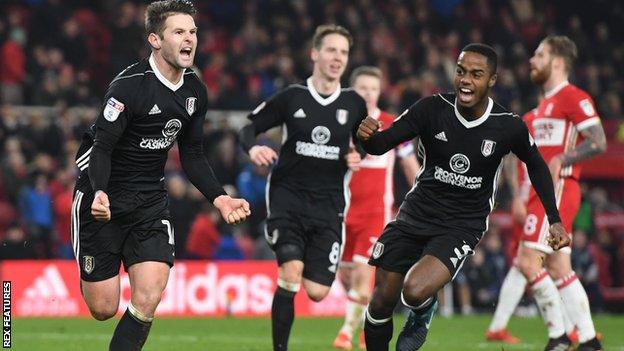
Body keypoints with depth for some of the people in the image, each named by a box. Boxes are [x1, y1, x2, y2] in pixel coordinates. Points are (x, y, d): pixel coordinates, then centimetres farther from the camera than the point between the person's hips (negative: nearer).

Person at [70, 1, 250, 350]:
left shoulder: (195, 91, 2)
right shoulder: (129, 85, -20)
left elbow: (192, 154, 13)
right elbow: (102, 147, -22)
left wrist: (219, 197, -1)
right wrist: (98, 193, -40)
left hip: (151, 200, 5)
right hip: (104, 200, -5)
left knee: (148, 300, -14)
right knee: (103, 308, 1)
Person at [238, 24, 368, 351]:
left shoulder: (354, 103, 4)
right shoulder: (292, 97, -2)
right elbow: (248, 128, 4)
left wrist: (356, 156, -3)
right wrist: (253, 148, -18)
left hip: (329, 202, 2)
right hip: (288, 194, -2)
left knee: (317, 292, -6)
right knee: (291, 271, -22)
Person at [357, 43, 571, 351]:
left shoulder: (509, 127, -12)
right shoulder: (433, 108, -12)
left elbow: (536, 166, 8)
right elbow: (382, 144, -13)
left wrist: (555, 220, 5)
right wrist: (368, 137, -37)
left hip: (462, 225, -2)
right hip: (416, 212, 2)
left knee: (415, 290, -26)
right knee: (381, 302, 2)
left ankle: (423, 314, 10)